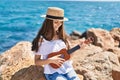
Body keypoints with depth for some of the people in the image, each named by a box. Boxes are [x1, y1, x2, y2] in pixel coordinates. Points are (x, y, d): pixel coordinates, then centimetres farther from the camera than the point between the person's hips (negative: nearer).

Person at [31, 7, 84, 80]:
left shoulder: (62, 36, 5)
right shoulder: (41, 40, -8)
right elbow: (37, 61, -6)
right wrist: (51, 60, -20)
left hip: (67, 69, 4)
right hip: (53, 72, -4)